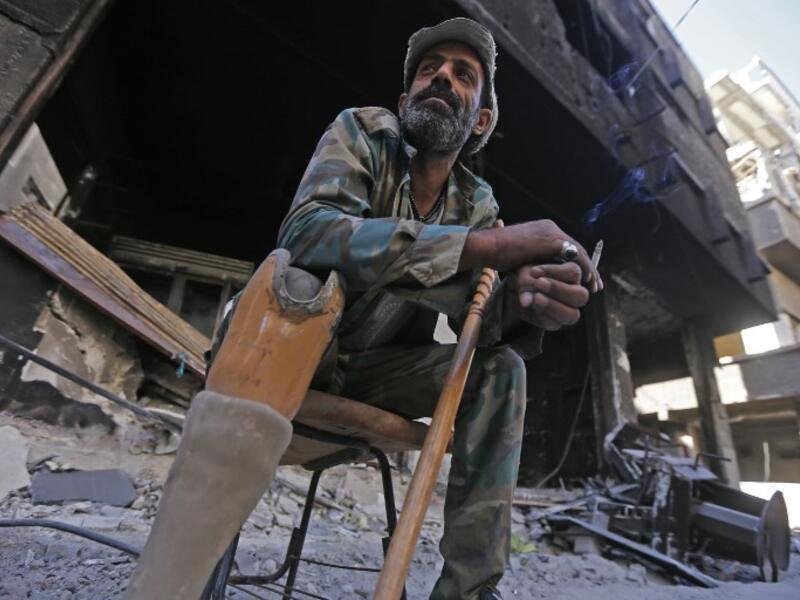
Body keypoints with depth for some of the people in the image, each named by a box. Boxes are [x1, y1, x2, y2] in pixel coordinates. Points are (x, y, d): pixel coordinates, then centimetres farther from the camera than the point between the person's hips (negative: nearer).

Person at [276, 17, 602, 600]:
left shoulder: (478, 200, 0)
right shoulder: (362, 130, -12)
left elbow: (478, 305, -12)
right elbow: (305, 232, -33)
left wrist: (526, 297, -38)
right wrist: (489, 245, -38)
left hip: (370, 369, 4)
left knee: (502, 365, -12)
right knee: (297, 277, -34)